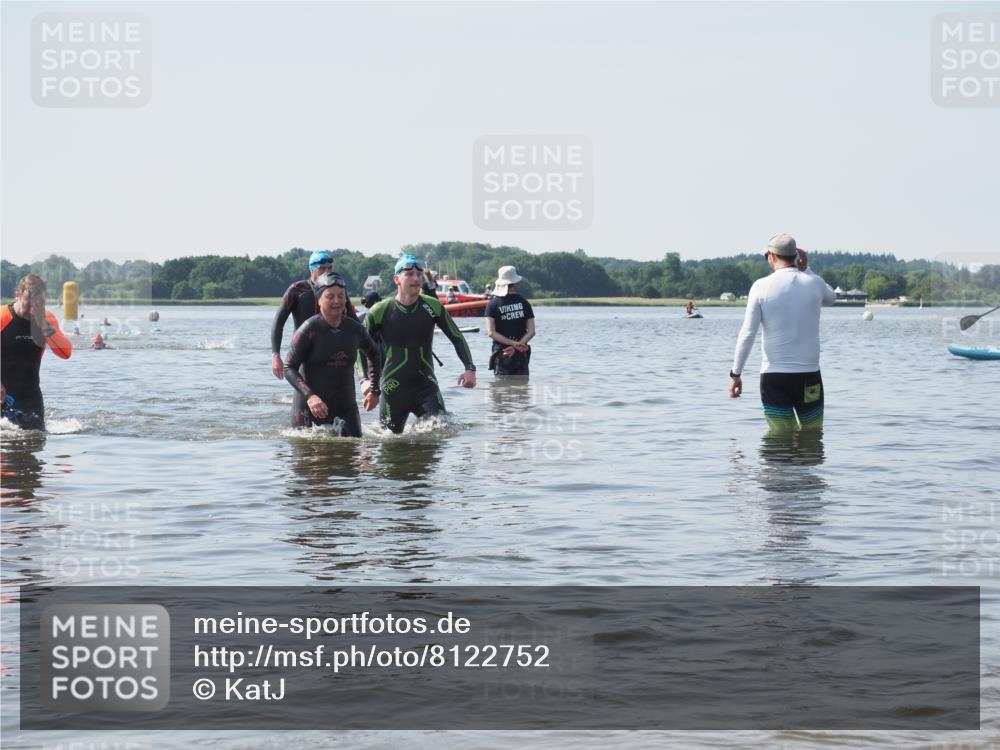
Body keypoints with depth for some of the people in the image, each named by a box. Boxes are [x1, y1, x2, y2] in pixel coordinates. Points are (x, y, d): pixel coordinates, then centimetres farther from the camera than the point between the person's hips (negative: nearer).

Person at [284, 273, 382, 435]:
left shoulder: (355, 329, 4)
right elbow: (289, 368, -13)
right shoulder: (309, 330, -11)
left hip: (346, 408, 4)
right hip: (309, 409, -4)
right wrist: (309, 396, -27)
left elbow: (374, 355, 23)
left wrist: (374, 390, 16)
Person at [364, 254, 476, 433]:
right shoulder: (380, 311, -6)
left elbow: (456, 337, 8)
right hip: (394, 388, -1)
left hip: (426, 385, 1)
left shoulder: (432, 306, 0)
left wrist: (470, 368, -5)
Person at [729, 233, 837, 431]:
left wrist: (735, 373, 0)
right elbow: (831, 299, 27)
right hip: (809, 376, 1)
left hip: (773, 377, -1)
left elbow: (747, 334, -7)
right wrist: (806, 270, 21)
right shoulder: (814, 283, 1)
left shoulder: (761, 286, -5)